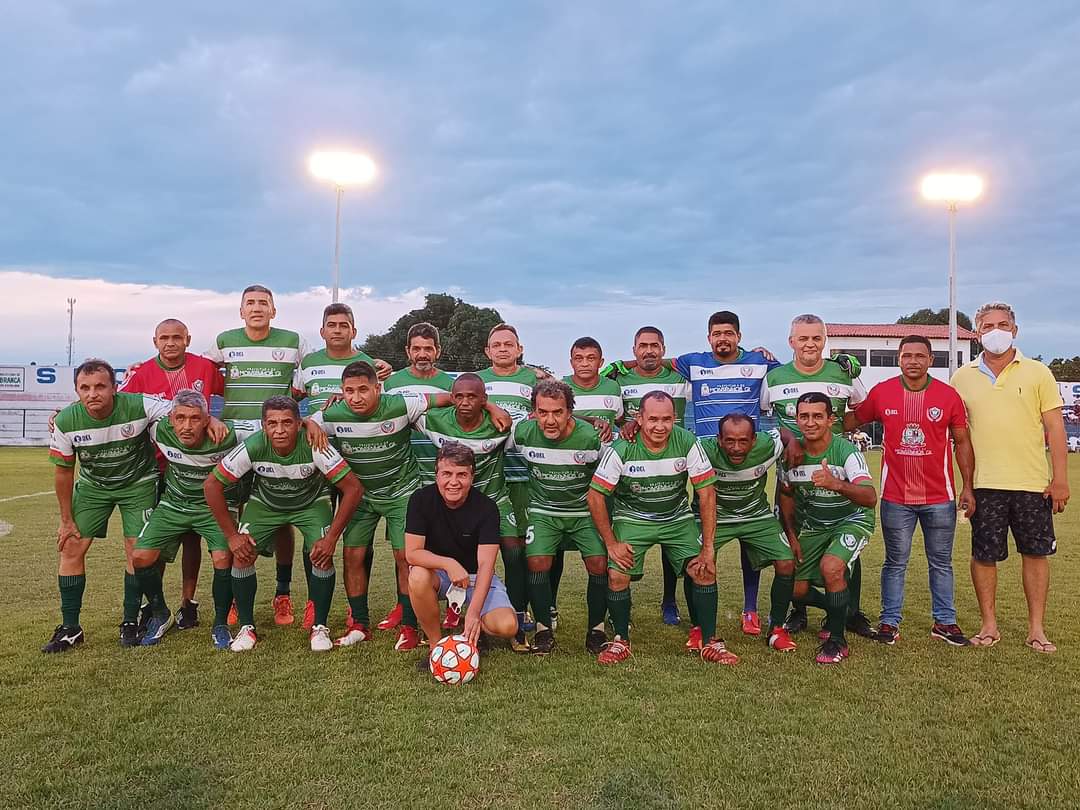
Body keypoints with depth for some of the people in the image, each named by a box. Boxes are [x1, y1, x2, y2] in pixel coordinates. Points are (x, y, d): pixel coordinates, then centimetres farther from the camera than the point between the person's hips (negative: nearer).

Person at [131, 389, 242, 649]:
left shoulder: (225, 437, -28)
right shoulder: (161, 431, -20)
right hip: (174, 504, 3)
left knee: (223, 558, -23)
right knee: (141, 556, -7)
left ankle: (220, 625, 2)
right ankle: (160, 615, 20)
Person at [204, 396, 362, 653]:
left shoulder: (314, 447, -34)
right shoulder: (253, 447, -31)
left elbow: (353, 488, -29)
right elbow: (212, 485, -19)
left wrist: (331, 538, -30)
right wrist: (232, 535, -18)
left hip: (311, 502, -1)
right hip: (264, 503, 2)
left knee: (323, 557, -20)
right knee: (242, 555, -14)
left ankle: (320, 627, 1)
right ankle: (246, 627, 7)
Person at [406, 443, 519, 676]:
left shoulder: (486, 507, -18)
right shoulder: (421, 499, -15)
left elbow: (485, 564, -24)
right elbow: (412, 552, -19)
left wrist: (473, 612, -36)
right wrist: (449, 564, -36)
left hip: (476, 576, 0)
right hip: (438, 573, 1)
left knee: (507, 627, -24)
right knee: (418, 576, -35)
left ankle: (474, 631, 13)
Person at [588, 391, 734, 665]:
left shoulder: (687, 443, -19)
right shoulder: (621, 450, -21)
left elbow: (706, 493, -12)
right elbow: (596, 495, -12)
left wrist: (707, 548, -14)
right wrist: (611, 543, -12)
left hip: (678, 519, 1)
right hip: (632, 518, -1)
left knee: (705, 571, -15)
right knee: (617, 576, -17)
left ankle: (711, 643, 3)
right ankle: (621, 642, 6)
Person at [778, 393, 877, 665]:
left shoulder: (846, 451, -26)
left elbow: (871, 498, -40)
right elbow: (786, 494, 8)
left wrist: (836, 485, -58)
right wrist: (791, 535, 8)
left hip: (851, 521, -5)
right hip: (812, 526, 5)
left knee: (831, 567, -31)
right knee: (796, 589, 1)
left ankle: (837, 640, -9)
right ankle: (837, 610, 34)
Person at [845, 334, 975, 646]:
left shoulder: (948, 395, -2)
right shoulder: (881, 392, -2)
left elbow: (962, 442, 4)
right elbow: (852, 420, 13)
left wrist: (968, 487, 0)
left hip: (939, 497, 1)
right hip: (896, 497, 0)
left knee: (941, 562, 13)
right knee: (896, 563, 9)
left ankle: (944, 621, 26)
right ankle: (889, 621, 19)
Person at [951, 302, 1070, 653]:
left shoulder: (1037, 372, 2)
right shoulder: (962, 377, 6)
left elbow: (1054, 427, 1)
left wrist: (1060, 478, -5)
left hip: (1033, 482, 0)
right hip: (985, 483, 1)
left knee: (1036, 553, 7)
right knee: (983, 555, 5)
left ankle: (1036, 628, 20)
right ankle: (989, 625, 20)